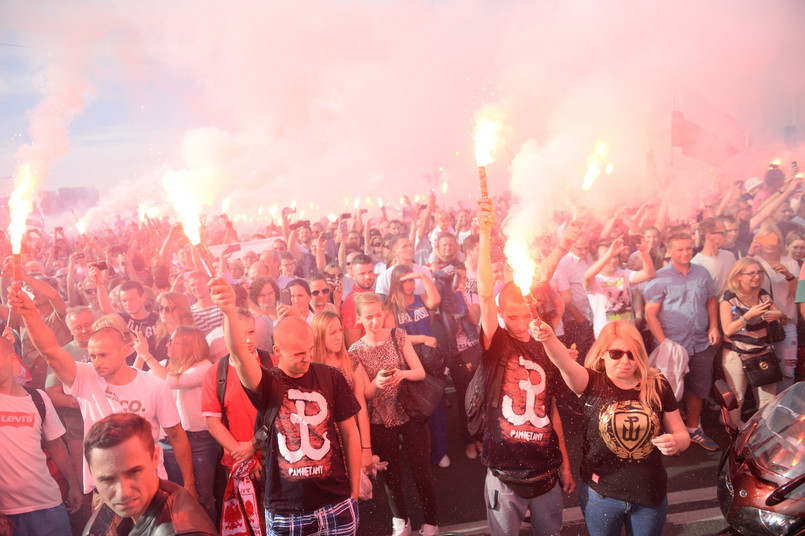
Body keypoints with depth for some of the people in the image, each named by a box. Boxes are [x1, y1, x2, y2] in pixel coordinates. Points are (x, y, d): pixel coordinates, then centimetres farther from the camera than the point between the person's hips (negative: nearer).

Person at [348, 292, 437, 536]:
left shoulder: (398, 336, -5)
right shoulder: (355, 351, -7)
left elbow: (421, 373, -6)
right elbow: (364, 394, -6)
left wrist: (404, 373, -28)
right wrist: (376, 383, -28)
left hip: (411, 415, 0)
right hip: (380, 422, 0)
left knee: (422, 472, 8)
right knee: (391, 476, 15)